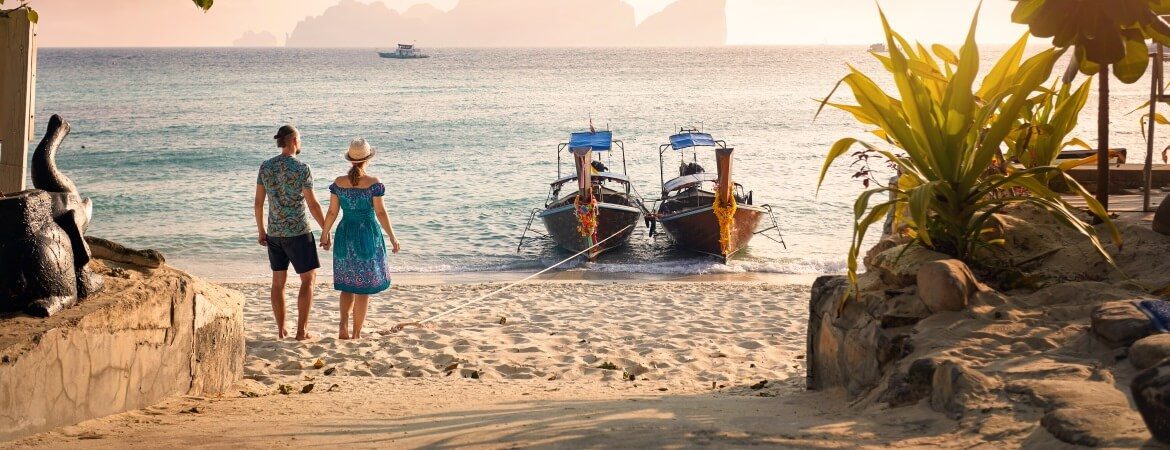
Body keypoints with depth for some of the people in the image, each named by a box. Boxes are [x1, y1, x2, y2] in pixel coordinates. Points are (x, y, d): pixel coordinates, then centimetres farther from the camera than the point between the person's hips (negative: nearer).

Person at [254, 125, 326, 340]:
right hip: (298, 232, -5)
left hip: (274, 233, 5)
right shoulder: (301, 168, -12)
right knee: (308, 279, 4)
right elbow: (313, 204, -12)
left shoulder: (266, 167, 3)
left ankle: (281, 330, 15)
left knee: (278, 281, 12)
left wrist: (261, 231, 17)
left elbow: (258, 202, 7)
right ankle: (302, 330, -1)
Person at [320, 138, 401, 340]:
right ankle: (356, 334, 9)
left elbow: (332, 212, 2)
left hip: (345, 235, 3)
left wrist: (324, 235, 15)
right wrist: (392, 237, -2)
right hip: (368, 236, -3)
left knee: (347, 285, 17)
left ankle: (344, 326, 1)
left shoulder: (339, 183, -2)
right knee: (363, 288, 6)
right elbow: (380, 212, -10)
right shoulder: (373, 183, -11)